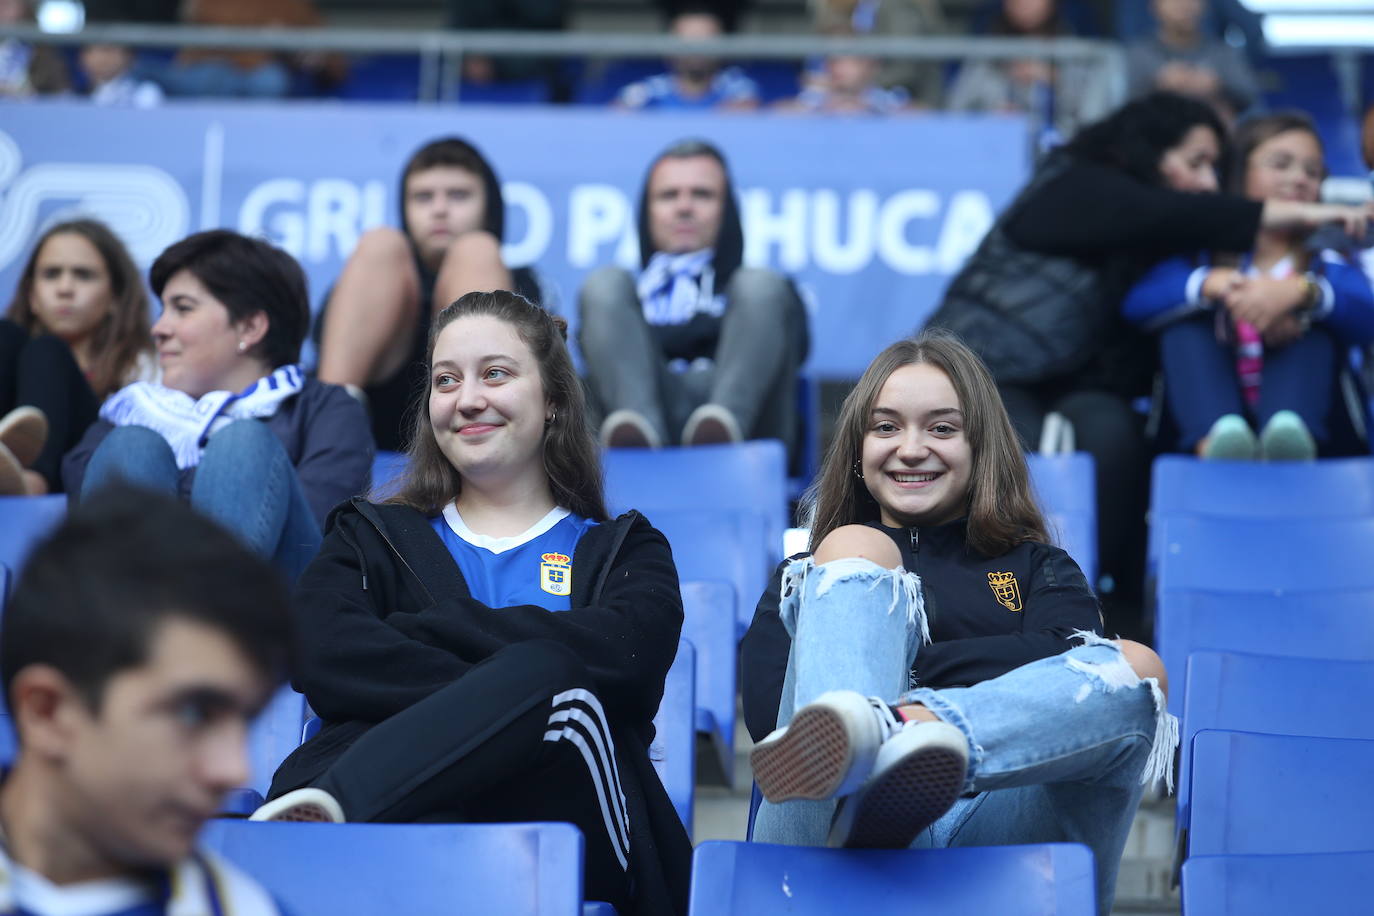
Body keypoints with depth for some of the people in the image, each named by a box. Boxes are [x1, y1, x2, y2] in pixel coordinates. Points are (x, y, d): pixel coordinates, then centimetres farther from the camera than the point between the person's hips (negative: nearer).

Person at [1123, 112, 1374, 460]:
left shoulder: (1326, 265, 16)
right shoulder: (1201, 256, 14)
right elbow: (1135, 301, -8)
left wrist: (1303, 291, -29)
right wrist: (1214, 284, -26)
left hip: (1315, 430, 0)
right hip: (1204, 428, 0)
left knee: (1310, 323, -17)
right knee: (1187, 319, -15)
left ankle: (1289, 437, -52)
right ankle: (1217, 441, -48)